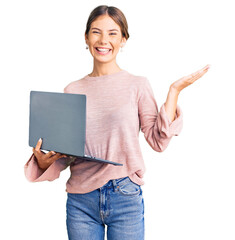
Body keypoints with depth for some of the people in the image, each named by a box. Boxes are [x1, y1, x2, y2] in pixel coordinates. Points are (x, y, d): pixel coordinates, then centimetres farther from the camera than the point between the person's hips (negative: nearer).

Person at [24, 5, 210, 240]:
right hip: (81, 201, 2)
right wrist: (43, 159, -11)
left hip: (125, 197, -2)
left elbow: (158, 141, -6)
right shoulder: (72, 90, 6)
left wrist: (174, 91, -8)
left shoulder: (137, 85, 0)